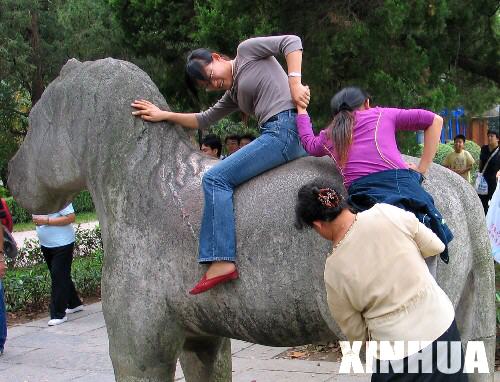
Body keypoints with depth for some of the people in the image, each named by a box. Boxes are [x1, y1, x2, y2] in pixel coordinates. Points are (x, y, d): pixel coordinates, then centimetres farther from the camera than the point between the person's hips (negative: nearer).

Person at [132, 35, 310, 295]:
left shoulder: (247, 51, 5)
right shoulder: (233, 93, 27)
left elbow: (291, 42, -4)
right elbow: (204, 120, 34)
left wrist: (295, 84, -14)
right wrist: (164, 115, 31)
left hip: (285, 127, -10)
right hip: (276, 134, 10)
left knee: (216, 178, -13)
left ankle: (222, 261, -21)